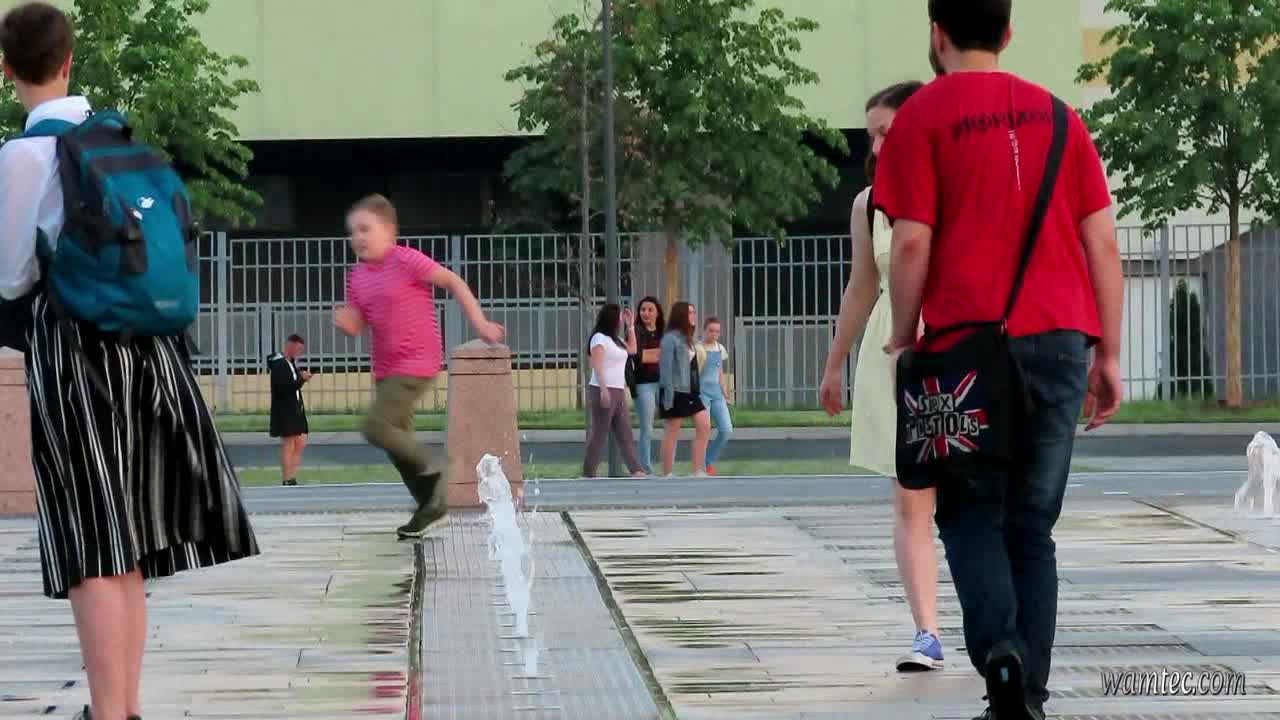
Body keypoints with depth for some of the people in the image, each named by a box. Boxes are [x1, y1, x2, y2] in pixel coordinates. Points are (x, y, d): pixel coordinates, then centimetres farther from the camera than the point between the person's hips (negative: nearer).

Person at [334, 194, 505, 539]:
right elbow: (357, 325, 11)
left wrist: (480, 323, -13)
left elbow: (453, 281, -12)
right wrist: (344, 321, -13)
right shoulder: (357, 276, 8)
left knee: (377, 426, -20)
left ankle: (431, 471, -1)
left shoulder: (405, 260, -14)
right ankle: (432, 506, 23)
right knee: (397, 440, 11)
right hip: (386, 368, 8)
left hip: (416, 364, -8)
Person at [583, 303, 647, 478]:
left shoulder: (614, 340, 20)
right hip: (604, 391, -9)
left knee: (625, 434, 4)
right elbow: (597, 365, -17)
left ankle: (637, 470, 0)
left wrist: (631, 326, 24)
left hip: (618, 392, 9)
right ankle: (588, 473, -4)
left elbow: (632, 349, 31)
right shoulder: (599, 338, -8)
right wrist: (603, 389, -27)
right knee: (599, 434, -7)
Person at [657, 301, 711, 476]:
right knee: (672, 433, -2)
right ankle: (667, 475, 4)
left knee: (704, 427, 2)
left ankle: (698, 472, 4)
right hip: (676, 392, -9)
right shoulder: (670, 338, -11)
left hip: (690, 391, 9)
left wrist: (697, 390, 16)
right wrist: (669, 396, -20)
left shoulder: (687, 339, 16)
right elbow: (666, 368, -16)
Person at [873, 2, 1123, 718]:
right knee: (1033, 524, 11)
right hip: (1061, 343, 3)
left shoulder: (922, 116, 0)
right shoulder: (1057, 115, 12)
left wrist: (901, 344, 3)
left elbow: (912, 243, -7)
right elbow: (1104, 244, 9)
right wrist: (1109, 355, 13)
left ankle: (999, 644, -17)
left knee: (969, 513, 8)